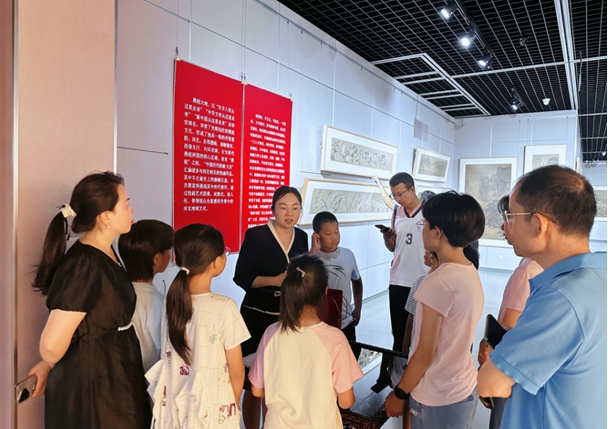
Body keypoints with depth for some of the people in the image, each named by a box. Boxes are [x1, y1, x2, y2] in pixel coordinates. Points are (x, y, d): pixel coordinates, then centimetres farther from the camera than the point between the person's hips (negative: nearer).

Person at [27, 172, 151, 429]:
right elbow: (52, 344, -26)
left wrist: (47, 366, 12)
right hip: (90, 388, -8)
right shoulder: (85, 267, -27)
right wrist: (49, 366, -5)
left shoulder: (104, 255, 3)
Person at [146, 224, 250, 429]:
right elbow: (237, 371, -13)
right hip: (213, 410, -4)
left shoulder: (171, 300, -9)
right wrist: (233, 405, 5)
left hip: (174, 407, 5)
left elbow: (170, 358, 3)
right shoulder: (224, 307, -23)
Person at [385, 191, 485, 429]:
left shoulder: (439, 282, -24)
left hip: (437, 399, -7)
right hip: (465, 390, 7)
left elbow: (425, 353, -19)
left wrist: (399, 393, -8)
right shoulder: (472, 275, -1)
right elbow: (455, 339, 5)